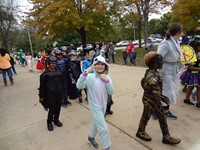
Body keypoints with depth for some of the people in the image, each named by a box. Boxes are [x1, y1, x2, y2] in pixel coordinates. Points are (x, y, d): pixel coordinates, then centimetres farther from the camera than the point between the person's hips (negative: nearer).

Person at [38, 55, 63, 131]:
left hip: (59, 93, 4)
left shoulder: (58, 72, 4)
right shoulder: (45, 74, -8)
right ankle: (49, 122, 31)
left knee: (58, 108, 15)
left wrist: (61, 90, 13)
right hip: (50, 94, -4)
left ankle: (56, 120, 39)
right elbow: (42, 86, -6)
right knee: (51, 109, 6)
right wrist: (41, 96, -4)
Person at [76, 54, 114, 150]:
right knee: (103, 129, -1)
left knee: (97, 123, 26)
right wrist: (85, 72, -38)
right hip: (95, 106, -5)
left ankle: (91, 137, 54)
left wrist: (107, 81, -24)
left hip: (103, 105, 6)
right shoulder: (90, 77, -17)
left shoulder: (107, 77, -5)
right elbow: (79, 86, -31)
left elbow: (111, 92, -11)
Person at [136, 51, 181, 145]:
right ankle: (140, 132, 38)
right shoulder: (152, 76, -30)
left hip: (154, 99, 9)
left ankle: (166, 137, 32)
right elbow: (155, 92, -28)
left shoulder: (151, 72, 0)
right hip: (150, 100, -9)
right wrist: (164, 99, -17)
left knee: (162, 117, 17)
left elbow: (143, 82, 12)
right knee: (146, 117, 13)